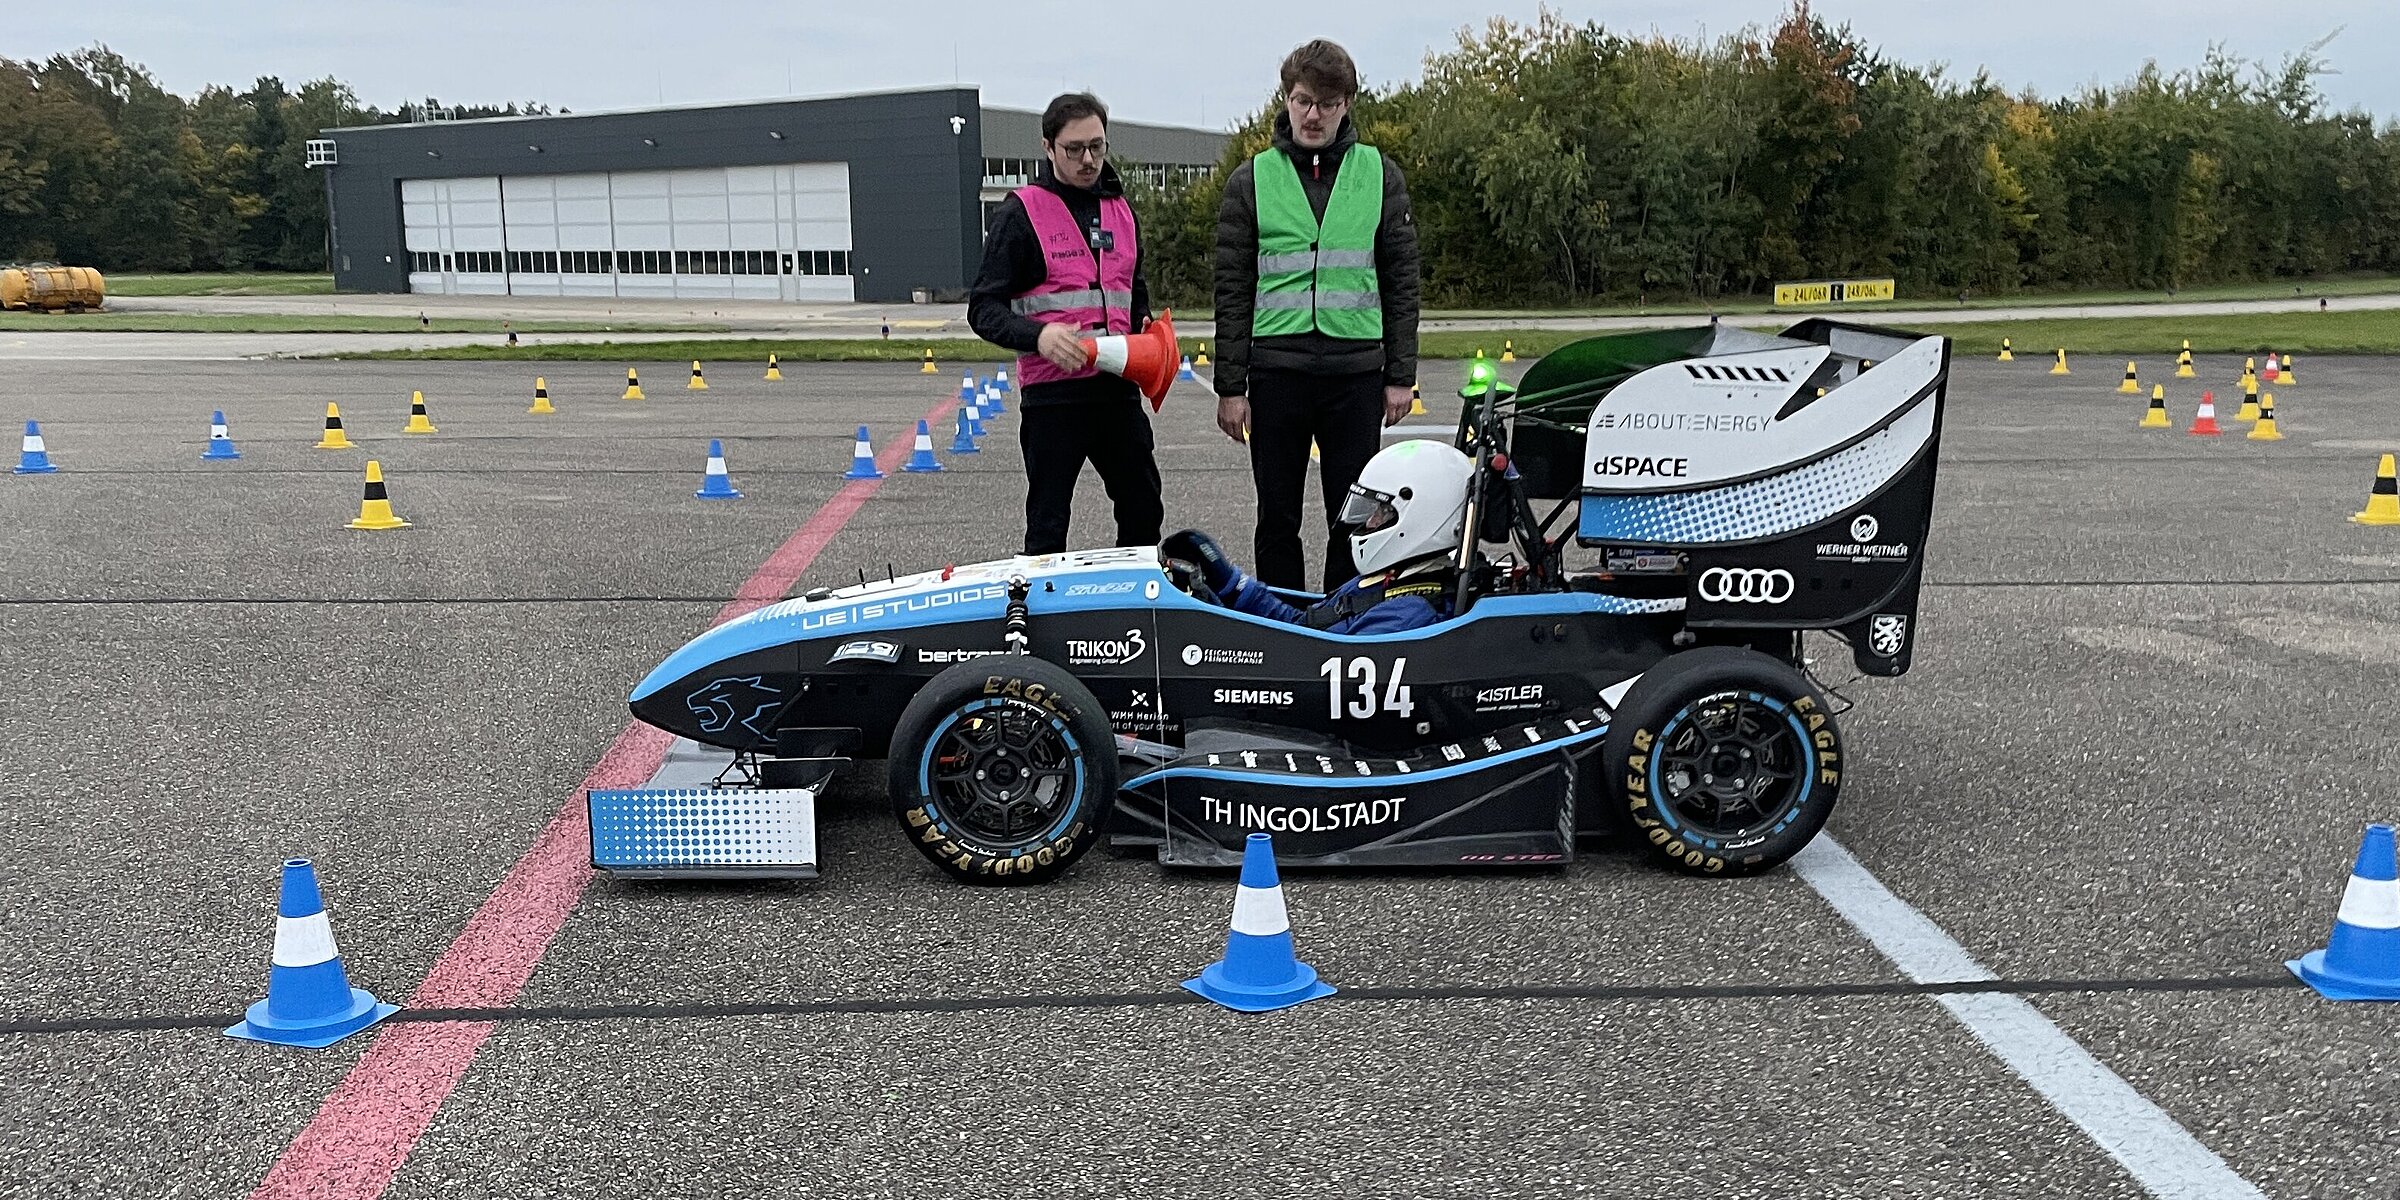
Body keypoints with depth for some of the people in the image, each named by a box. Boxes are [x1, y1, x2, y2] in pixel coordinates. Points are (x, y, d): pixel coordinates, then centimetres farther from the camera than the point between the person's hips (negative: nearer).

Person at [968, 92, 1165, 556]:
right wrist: (1038, 335, -26)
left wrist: (1144, 333, 4)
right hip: (1052, 392, -5)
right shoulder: (1021, 213, -4)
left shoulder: (1120, 209, 14)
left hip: (1117, 386, 6)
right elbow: (983, 309, -7)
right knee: (1048, 527, 3)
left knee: (1144, 513, 13)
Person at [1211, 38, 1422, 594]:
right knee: (1277, 517, 7)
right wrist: (1230, 385, -1)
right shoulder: (1251, 180, 5)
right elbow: (1232, 290, 4)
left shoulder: (1380, 176, 7)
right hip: (1276, 370, 0)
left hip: (1356, 373, 0)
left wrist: (1400, 375, 2)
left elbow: (1401, 282, 8)